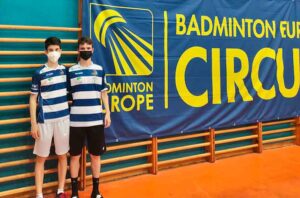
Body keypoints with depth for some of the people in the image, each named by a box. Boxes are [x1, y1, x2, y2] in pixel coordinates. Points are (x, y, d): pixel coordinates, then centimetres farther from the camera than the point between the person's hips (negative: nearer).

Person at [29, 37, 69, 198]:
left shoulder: (65, 70, 6)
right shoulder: (39, 73, -5)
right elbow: (33, 99, -2)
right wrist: (34, 123, -7)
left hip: (63, 118, 3)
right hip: (45, 120, -3)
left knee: (62, 155, 10)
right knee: (41, 157, 5)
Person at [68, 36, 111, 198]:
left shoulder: (99, 69, 8)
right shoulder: (71, 71, 3)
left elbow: (103, 93, 12)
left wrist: (107, 113, 6)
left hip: (96, 119, 1)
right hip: (76, 121, -1)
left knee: (95, 155, 9)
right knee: (75, 155, 7)